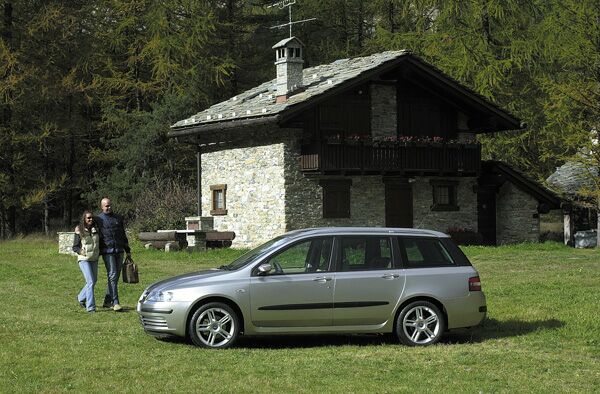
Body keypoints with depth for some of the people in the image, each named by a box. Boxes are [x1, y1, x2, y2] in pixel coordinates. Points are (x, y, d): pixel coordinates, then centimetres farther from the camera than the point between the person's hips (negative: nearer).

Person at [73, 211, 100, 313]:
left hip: (94, 259, 6)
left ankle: (81, 297, 39)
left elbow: (99, 243, 19)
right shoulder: (79, 231, -8)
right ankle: (90, 307, -13)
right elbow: (75, 247, -4)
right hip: (84, 259, -6)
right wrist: (82, 252, -18)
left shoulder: (96, 230, 4)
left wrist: (99, 252, 6)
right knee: (90, 281, -15)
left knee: (93, 281, 15)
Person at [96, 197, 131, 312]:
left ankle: (107, 301, 16)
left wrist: (128, 250, 20)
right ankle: (115, 303, -16)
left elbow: (123, 235, 21)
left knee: (115, 277, 7)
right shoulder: (99, 219, 1)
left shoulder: (118, 218, 15)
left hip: (119, 251, 5)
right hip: (107, 252, -5)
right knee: (112, 275, -13)